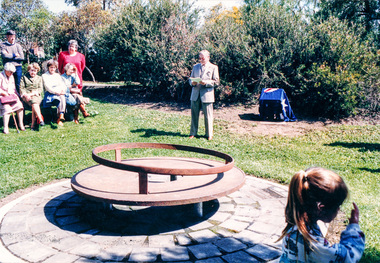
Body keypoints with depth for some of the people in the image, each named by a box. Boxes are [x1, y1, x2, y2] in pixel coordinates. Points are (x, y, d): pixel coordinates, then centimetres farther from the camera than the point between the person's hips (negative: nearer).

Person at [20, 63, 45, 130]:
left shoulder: (39, 78, 20)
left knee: (35, 102, -34)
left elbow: (40, 89, 7)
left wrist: (32, 94, -10)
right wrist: (26, 94, -13)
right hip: (27, 96, -1)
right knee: (34, 102, -35)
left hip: (36, 95, 1)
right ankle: (40, 119, -42)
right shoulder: (24, 77, 17)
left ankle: (33, 124, -35)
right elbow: (21, 88, 8)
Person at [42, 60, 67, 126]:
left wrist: (63, 90, -8)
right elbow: (47, 87, -4)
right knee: (60, 99, -36)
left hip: (60, 93, 3)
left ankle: (60, 116, -40)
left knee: (63, 97, -34)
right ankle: (60, 115, -37)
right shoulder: (44, 75, 10)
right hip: (50, 94, -3)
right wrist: (56, 92, -17)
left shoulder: (57, 75, 25)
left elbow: (63, 85, 16)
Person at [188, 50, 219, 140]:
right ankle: (193, 133, 18)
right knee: (194, 114, 6)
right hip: (195, 95, 4)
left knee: (208, 116, 2)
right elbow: (190, 78, 18)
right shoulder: (195, 67, 16)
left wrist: (206, 83, -17)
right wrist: (192, 82, -6)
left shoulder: (213, 67, 3)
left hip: (207, 95, -3)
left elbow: (216, 81, -2)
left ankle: (209, 134, 13)